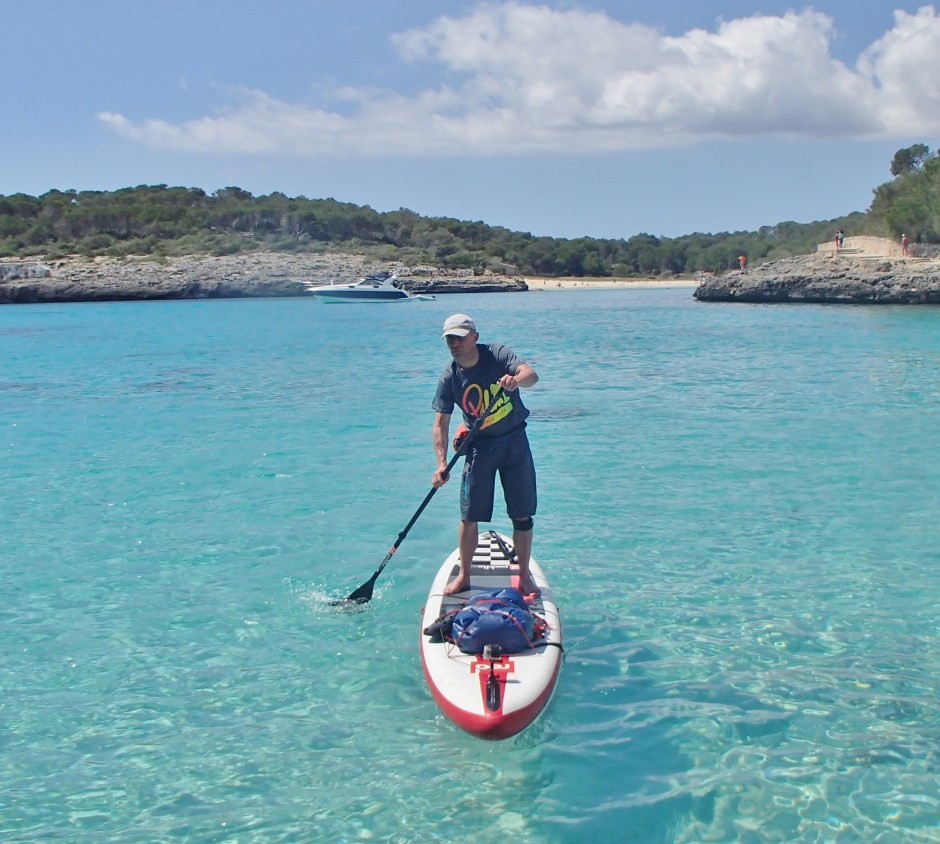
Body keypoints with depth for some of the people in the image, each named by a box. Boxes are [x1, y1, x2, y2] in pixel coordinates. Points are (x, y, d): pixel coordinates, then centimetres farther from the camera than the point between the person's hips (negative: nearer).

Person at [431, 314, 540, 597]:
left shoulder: (497, 355, -12)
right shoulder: (449, 378, -7)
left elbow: (531, 374, -27)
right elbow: (441, 423, -9)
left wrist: (516, 379, -51)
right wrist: (442, 464, -21)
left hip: (514, 441, -1)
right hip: (480, 445, 1)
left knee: (522, 515, 3)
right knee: (470, 515, -1)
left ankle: (524, 575, 16)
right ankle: (464, 575, 14)